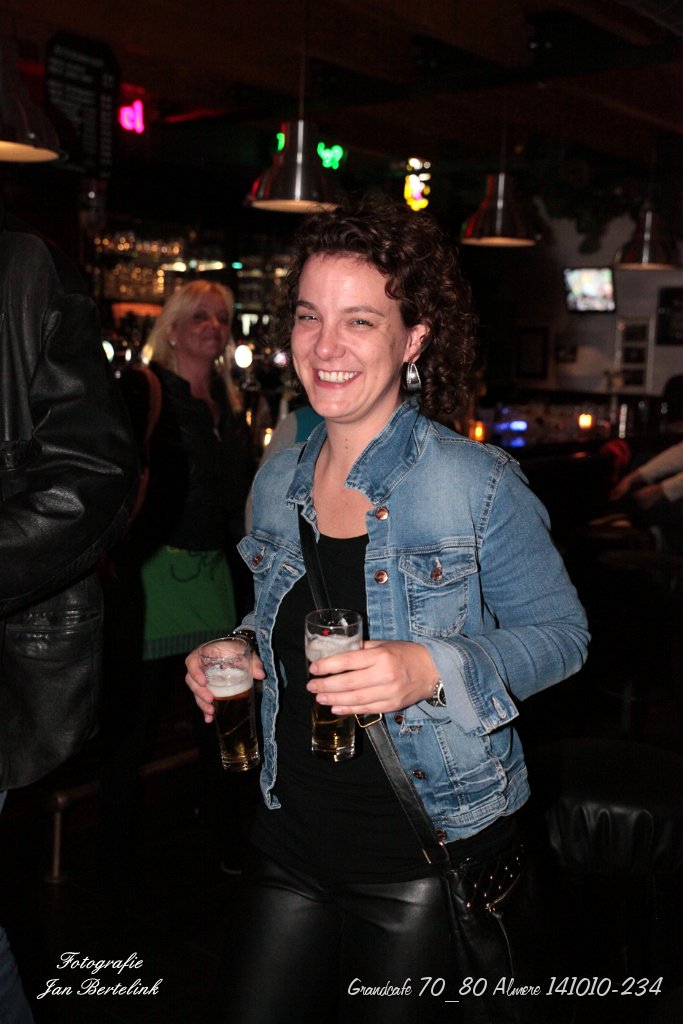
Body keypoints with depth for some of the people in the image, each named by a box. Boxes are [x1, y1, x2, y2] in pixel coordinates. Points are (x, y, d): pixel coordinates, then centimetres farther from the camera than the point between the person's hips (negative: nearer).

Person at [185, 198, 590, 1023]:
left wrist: (432, 670, -26)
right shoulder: (277, 482, 2)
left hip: (429, 852, -4)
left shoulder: (477, 485, -15)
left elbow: (562, 633, -10)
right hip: (295, 835, 5)